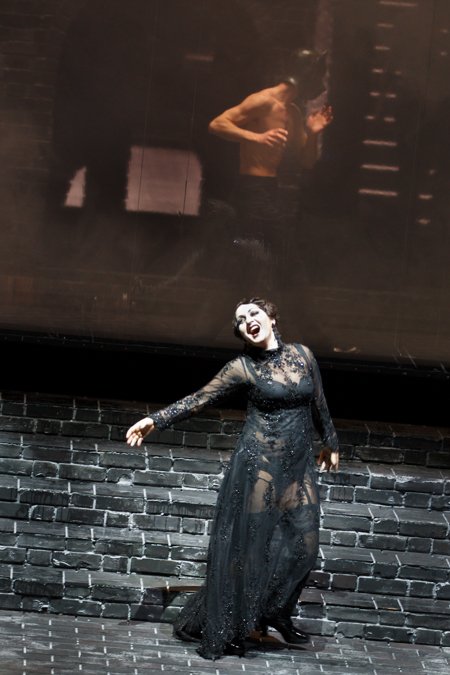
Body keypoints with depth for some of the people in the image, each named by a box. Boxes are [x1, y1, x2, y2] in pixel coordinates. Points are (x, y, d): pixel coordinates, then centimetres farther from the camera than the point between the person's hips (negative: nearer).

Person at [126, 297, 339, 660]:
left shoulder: (302, 354, 4)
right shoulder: (244, 366, -5)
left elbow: (318, 402, 16)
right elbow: (200, 398, -5)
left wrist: (330, 442, 25)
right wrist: (156, 419, -12)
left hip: (299, 466, 4)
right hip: (260, 462, -4)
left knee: (302, 543, 1)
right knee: (248, 543, -2)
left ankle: (277, 614, 21)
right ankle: (224, 631, 6)